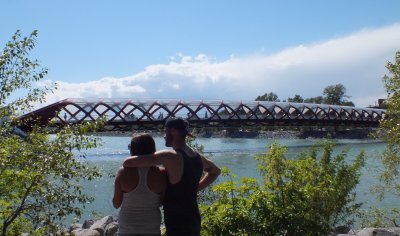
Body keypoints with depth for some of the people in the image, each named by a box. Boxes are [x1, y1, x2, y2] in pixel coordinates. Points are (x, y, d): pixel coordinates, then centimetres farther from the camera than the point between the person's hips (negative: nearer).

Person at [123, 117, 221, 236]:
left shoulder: (170, 156, -20)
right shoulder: (198, 156, 4)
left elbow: (128, 162, -23)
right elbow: (215, 171, 25)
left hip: (178, 224, -8)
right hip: (193, 221, 8)